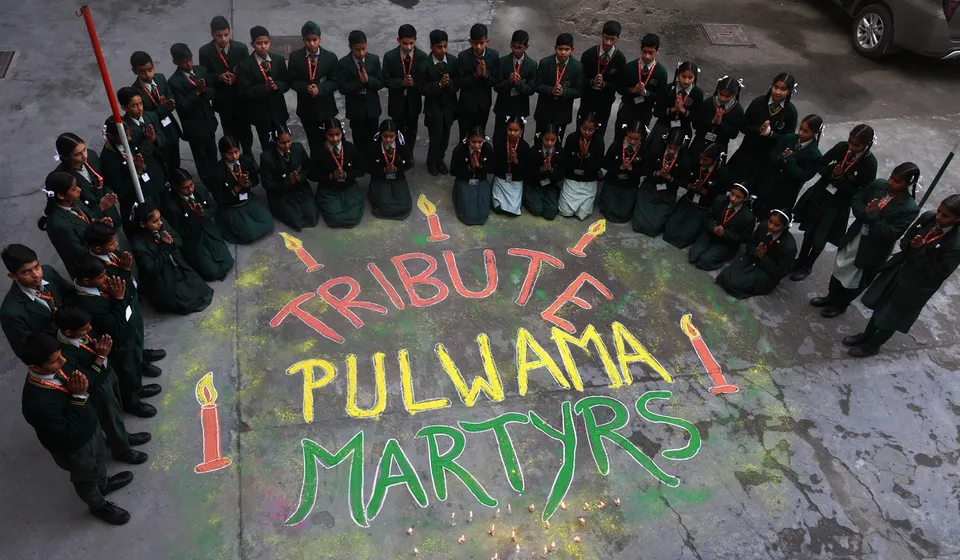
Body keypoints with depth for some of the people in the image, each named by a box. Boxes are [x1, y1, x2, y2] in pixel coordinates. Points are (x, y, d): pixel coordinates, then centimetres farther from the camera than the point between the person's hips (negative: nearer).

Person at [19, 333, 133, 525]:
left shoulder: (59, 367, -22)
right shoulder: (37, 402, -43)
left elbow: (84, 378, -2)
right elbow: (66, 433, -32)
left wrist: (82, 384, -25)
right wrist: (79, 397, -37)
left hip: (90, 425, 6)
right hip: (73, 447, -6)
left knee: (100, 459, 35)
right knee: (86, 479, 25)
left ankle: (103, 484, 66)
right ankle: (98, 506, 55)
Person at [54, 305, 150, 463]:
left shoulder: (82, 331, -20)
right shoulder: (65, 354, -40)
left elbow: (97, 338, 3)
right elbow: (86, 382, -31)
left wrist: (101, 347, -14)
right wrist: (101, 356, -34)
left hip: (107, 372, 7)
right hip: (97, 387, -6)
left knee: (117, 411, 31)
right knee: (111, 419, 20)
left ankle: (123, 435, 60)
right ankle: (122, 450, 49)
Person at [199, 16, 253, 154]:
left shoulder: (241, 48, -11)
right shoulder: (205, 51, -12)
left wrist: (237, 76, -24)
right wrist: (219, 77, -25)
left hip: (241, 98, 1)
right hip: (223, 100, 0)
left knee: (245, 131, 18)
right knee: (230, 134, 14)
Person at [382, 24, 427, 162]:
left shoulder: (422, 56, -13)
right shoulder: (389, 56, -14)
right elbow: (386, 80, -11)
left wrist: (414, 83, -28)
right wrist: (402, 82, -27)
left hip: (414, 100, 1)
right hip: (397, 101, -1)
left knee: (411, 131, 19)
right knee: (398, 131, 15)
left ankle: (408, 156, 40)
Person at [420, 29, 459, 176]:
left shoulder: (453, 61, -8)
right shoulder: (425, 65, -16)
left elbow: (458, 84, -3)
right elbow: (423, 89, -15)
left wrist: (450, 83, -24)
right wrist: (439, 84, -28)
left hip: (449, 105, 3)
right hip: (434, 106, -3)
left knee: (445, 136, 16)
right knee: (436, 137, 3)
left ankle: (440, 159, 39)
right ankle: (432, 162, 28)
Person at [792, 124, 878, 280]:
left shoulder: (870, 164, -20)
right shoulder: (841, 147, -12)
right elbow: (819, 165, -1)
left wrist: (840, 179, -25)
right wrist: (830, 174, -22)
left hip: (838, 204, -3)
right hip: (820, 194, 3)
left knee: (819, 239, 5)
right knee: (809, 232, 17)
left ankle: (807, 267, 31)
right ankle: (800, 261, 40)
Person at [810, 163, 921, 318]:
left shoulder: (910, 208, -25)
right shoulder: (879, 185, -10)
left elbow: (890, 234, -27)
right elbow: (856, 199, 1)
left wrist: (872, 215, -27)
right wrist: (864, 213, -18)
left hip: (873, 249, -5)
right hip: (855, 236, 5)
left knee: (856, 280, 17)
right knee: (840, 269, 24)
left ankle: (840, 304, 41)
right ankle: (831, 296, 48)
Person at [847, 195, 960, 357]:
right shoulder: (927, 218, -12)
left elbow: (937, 275, -25)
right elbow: (904, 242, 1)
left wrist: (920, 250, -28)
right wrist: (911, 246, -21)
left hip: (914, 288, -5)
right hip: (897, 271, 5)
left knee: (891, 320, 16)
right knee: (880, 307, 24)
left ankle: (872, 345, 40)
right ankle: (866, 335, 48)